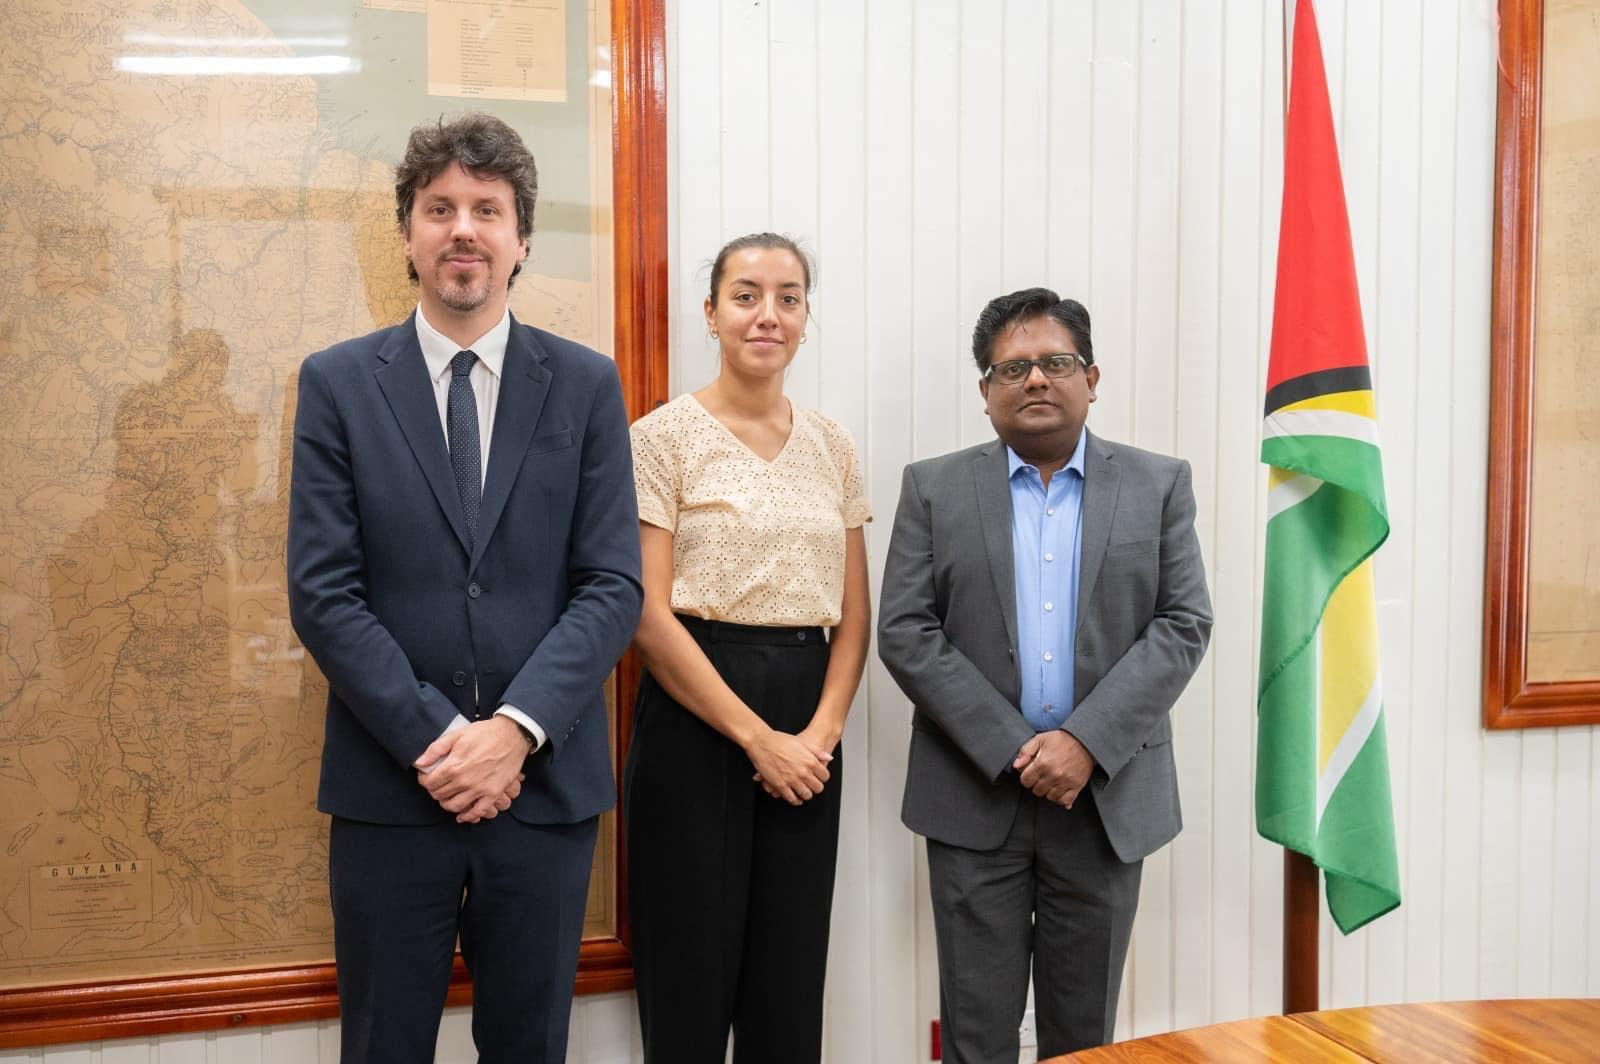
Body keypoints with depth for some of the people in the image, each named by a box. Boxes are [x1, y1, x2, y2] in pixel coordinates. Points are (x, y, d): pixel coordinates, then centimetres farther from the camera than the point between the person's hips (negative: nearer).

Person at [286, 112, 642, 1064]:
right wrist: (435, 738, -13)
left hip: (546, 781, 1)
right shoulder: (337, 382, 1)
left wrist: (515, 729, -14)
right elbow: (323, 591, -5)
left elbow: (614, 586, -2)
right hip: (390, 783, 0)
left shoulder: (586, 385, 3)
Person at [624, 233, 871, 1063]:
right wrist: (757, 737, -12)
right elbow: (649, 614, -10)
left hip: (807, 734, 5)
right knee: (692, 973, 5)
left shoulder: (832, 447, 10)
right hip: (695, 717, -4)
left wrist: (822, 731, -4)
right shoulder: (664, 437, -5)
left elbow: (854, 612, 11)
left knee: (791, 979, 11)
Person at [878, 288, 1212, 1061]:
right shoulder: (934, 489, 3)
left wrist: (1085, 742, -14)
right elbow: (905, 633, -3)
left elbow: (1183, 626, -2)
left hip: (1107, 794, 1)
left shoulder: (1159, 485, 5)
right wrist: (1012, 749, -12)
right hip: (975, 797, 0)